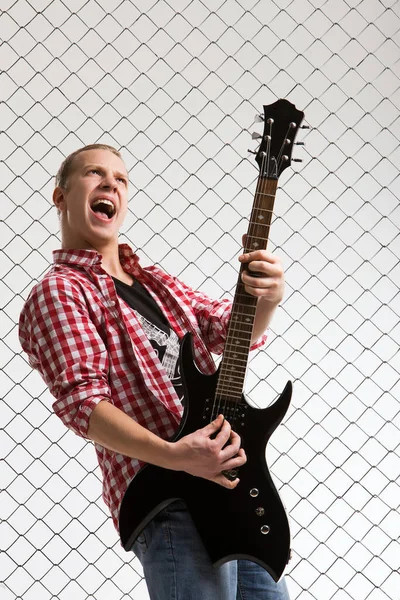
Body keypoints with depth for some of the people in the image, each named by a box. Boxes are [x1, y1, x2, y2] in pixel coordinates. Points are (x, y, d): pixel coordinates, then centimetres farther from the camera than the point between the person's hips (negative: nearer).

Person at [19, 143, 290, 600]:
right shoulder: (59, 293, -5)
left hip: (235, 487, 8)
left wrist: (266, 300, -12)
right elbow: (81, 401, -17)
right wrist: (175, 455, -28)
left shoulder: (157, 283, 20)